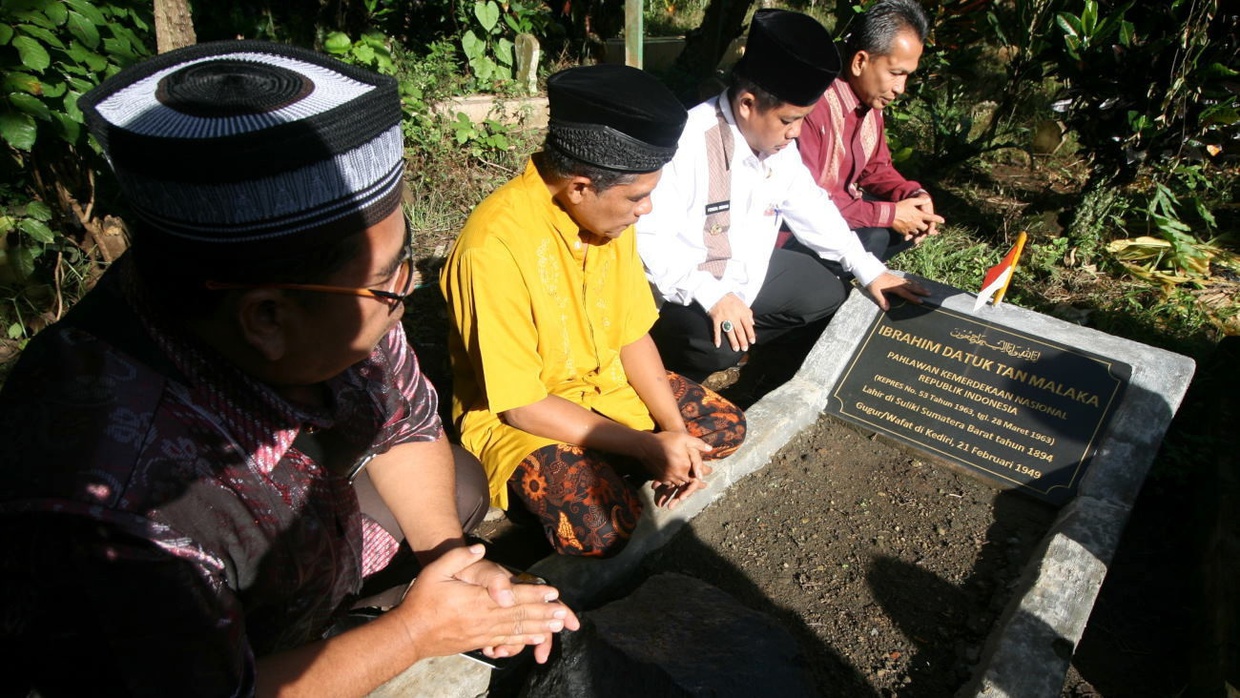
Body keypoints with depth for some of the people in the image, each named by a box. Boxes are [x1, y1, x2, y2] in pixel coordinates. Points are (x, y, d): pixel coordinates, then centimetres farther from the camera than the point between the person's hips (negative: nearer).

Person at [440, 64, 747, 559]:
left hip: (607, 386, 7)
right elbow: (520, 405, -25)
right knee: (606, 528, -27)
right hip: (514, 417, -6)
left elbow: (633, 334, 0)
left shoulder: (607, 213, -8)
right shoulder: (494, 248, -31)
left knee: (725, 427, 2)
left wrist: (674, 431, -12)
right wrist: (646, 446, -23)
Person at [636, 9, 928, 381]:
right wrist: (710, 294, -37)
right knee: (717, 346, -34)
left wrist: (867, 269, 7)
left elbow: (809, 205, 11)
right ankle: (669, 355, -1)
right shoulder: (689, 144, -28)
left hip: (749, 274, 9)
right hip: (684, 292, -8)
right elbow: (645, 237, -31)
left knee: (826, 293, 14)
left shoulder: (779, 141, -2)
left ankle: (736, 339, 12)